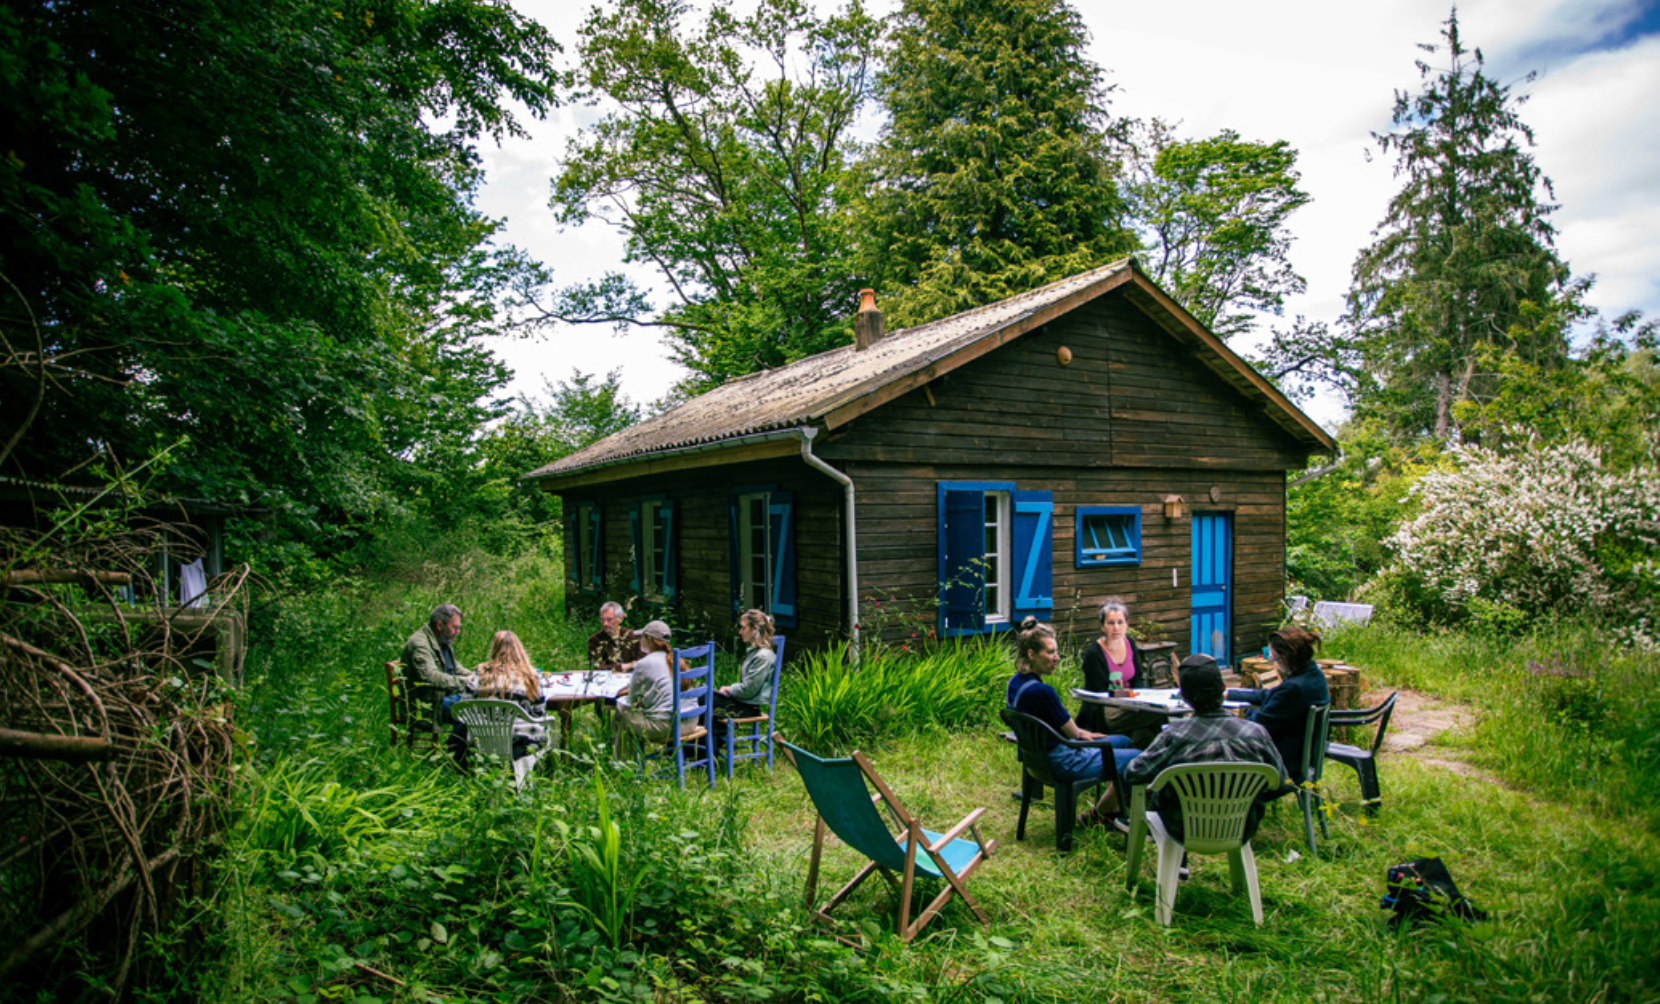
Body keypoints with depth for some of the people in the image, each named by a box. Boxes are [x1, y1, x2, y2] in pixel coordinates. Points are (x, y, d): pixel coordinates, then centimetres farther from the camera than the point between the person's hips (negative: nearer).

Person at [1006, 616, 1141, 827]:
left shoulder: (1015, 682, 2)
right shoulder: (1041, 691, -29)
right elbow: (1072, 732, -16)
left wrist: (1078, 732, 11)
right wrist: (1081, 734, 4)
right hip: (1063, 763, -10)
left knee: (1123, 741, 24)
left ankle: (1115, 809, 29)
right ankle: (1099, 813, 12)